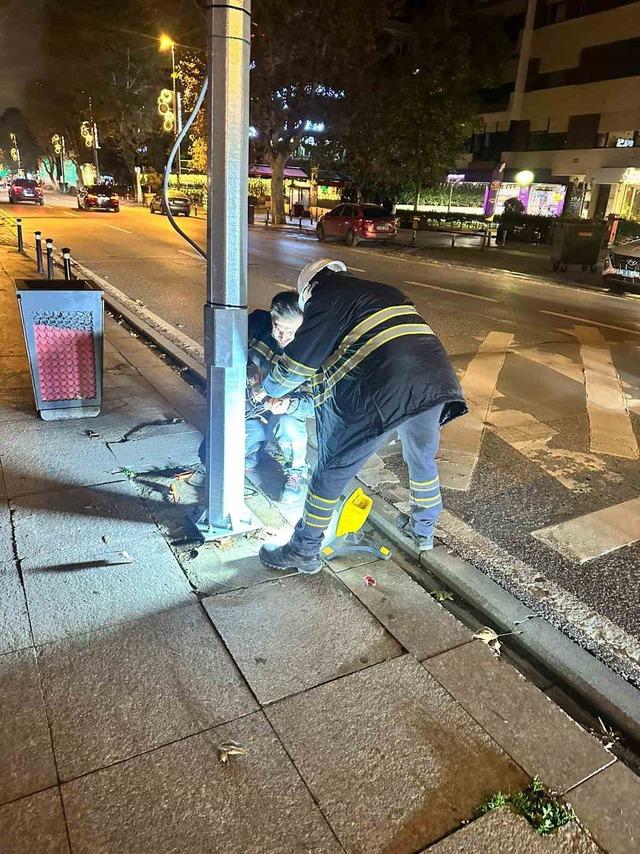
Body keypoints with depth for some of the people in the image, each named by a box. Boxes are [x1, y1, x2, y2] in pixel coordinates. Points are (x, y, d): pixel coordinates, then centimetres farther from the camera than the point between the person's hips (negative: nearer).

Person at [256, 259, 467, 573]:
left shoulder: (325, 300, 7)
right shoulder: (386, 292, 29)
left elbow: (299, 361, 7)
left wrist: (269, 390, 25)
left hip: (383, 395, -7)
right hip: (438, 383, 7)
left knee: (332, 471, 8)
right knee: (423, 459, 30)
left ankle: (304, 552, 21)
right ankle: (424, 530, 50)